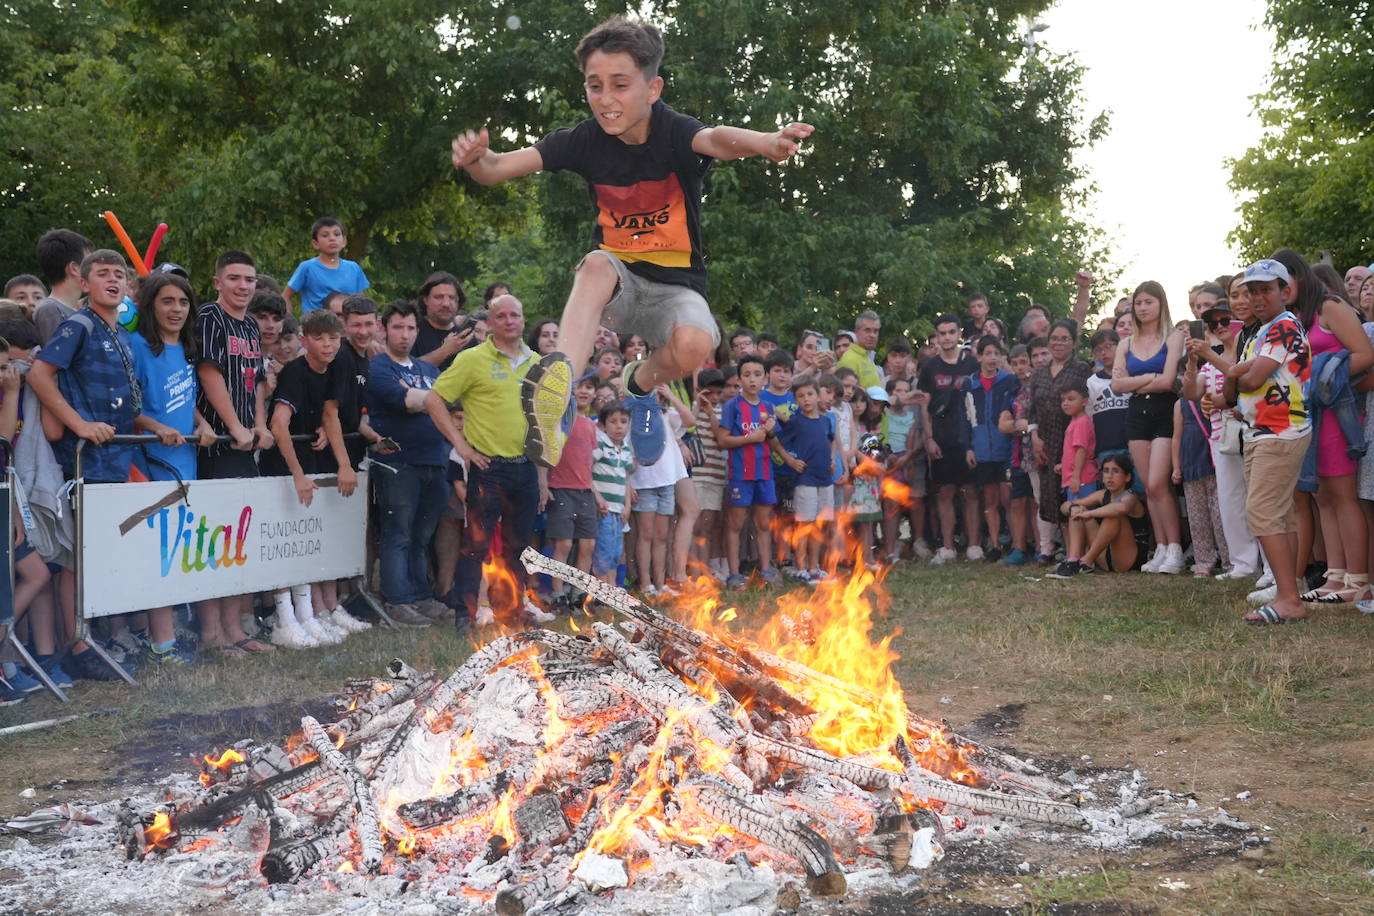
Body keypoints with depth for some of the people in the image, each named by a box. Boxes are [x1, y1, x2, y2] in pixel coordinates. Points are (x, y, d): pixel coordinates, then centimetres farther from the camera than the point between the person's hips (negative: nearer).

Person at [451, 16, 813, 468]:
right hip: (617, 284, 1)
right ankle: (559, 384, -51)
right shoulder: (586, 140, -9)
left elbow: (715, 139, -42)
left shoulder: (673, 131, -17)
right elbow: (500, 167, -16)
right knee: (597, 264, -34)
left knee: (693, 344, -33)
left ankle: (641, 385, 2)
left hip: (676, 286, -1)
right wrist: (477, 159, -42)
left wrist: (765, 142, -65)